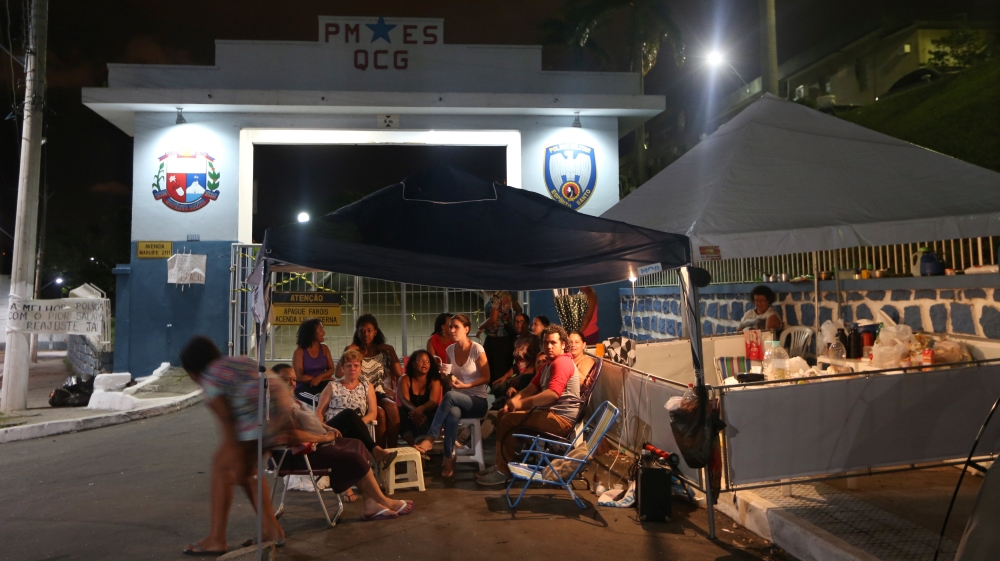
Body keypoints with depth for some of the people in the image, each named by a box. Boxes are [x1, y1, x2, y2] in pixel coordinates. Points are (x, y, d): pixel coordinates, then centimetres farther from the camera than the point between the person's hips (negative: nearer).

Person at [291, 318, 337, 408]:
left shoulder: (324, 348, 9)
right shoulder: (299, 351, -4)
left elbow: (331, 369, 7)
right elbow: (299, 376, -8)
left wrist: (320, 377, -15)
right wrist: (324, 378, -9)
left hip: (323, 385, 4)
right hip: (305, 387, -4)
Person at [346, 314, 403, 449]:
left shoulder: (383, 351, 9)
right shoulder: (353, 351, 2)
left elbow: (399, 374, 3)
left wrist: (391, 351, 0)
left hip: (379, 394, 2)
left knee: (393, 408, -31)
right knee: (380, 413, -32)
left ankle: (392, 450, -23)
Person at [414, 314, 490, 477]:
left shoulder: (477, 349, -11)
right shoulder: (450, 350, 6)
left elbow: (486, 378, -9)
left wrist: (466, 385, -23)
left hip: (477, 401, -4)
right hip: (458, 399, 4)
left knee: (450, 396, -36)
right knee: (452, 412, -35)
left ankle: (430, 438, -30)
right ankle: (449, 460, -31)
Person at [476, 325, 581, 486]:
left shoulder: (562, 362, -14)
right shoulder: (548, 364, 20)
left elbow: (553, 393, -29)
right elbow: (532, 387, 11)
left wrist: (522, 403, -29)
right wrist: (514, 400, -8)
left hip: (561, 418, -11)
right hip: (550, 413, 11)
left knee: (508, 420, -18)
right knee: (503, 416, 9)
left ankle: (503, 471, -8)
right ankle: (500, 465, 9)